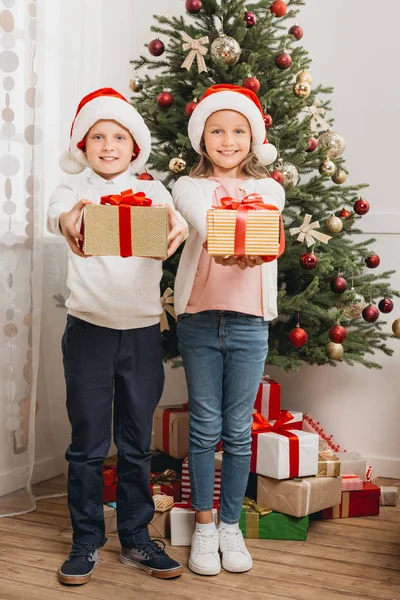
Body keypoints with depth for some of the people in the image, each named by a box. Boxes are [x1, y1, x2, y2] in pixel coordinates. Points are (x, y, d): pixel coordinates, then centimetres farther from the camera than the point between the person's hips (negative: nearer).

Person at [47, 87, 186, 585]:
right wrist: (69, 221, -46)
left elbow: (169, 217, -15)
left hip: (143, 332, 1)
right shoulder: (73, 192, 3)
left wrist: (176, 223, -41)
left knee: (137, 444, 10)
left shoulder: (151, 192, 6)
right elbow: (59, 213, -20)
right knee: (87, 443, 5)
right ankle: (86, 541, 20)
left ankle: (136, 539, 25)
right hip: (88, 330, -1)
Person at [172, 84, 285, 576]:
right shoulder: (189, 187, 6)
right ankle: (203, 527, 20)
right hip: (199, 317, -1)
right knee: (204, 427, 5)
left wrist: (250, 249, -37)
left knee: (238, 430, 6)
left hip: (248, 321, 1)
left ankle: (230, 525, 21)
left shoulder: (268, 189, 10)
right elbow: (203, 222, -17)